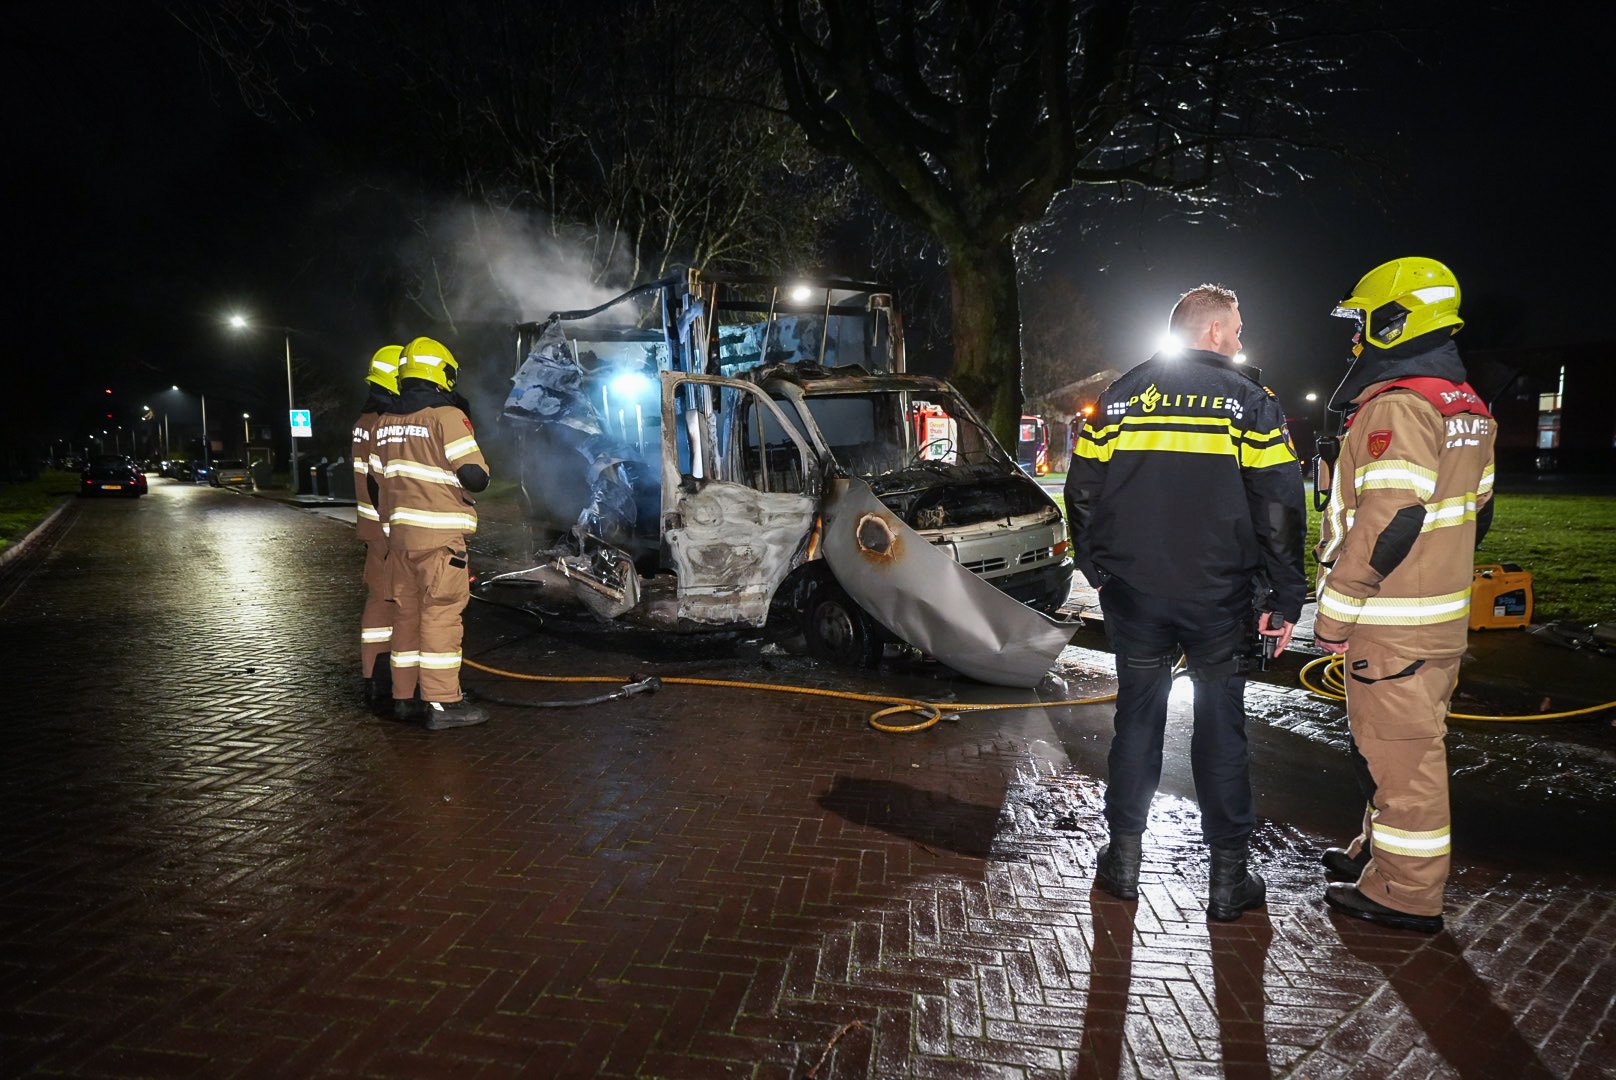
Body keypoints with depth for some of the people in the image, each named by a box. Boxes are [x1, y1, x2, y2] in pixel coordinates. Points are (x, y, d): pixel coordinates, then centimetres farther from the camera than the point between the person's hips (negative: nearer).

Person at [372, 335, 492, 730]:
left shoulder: (386, 423, 13)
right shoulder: (447, 416, -10)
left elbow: (376, 482, 18)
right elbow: (474, 477, -16)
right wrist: (477, 474, 6)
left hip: (400, 534, 7)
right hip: (440, 534, -7)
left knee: (408, 612, 14)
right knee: (441, 614, -6)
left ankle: (405, 696, 21)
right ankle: (442, 702, -5)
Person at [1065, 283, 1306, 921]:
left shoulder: (1120, 397, 6)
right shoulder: (1249, 402, -2)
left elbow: (1082, 493, 7)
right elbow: (1280, 509, -6)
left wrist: (1097, 569, 18)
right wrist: (1285, 599, 0)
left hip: (1132, 593, 2)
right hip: (1218, 598, -2)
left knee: (1137, 714, 13)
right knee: (1220, 722, 7)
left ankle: (1124, 857, 20)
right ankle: (1229, 875, 14)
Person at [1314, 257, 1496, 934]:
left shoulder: (1397, 406, -19)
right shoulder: (1466, 406, 14)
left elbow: (1389, 520, -25)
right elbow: (1477, 511, 19)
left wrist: (1335, 610, -19)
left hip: (1392, 623, -10)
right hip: (1443, 612, 10)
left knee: (1398, 747, -1)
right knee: (1406, 740, 20)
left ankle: (1405, 893, 9)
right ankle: (1382, 849, 35)